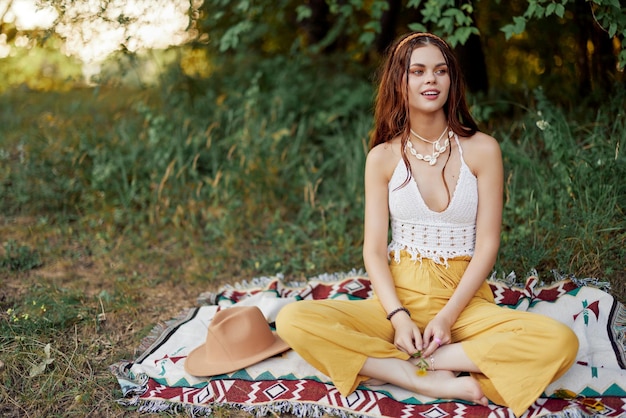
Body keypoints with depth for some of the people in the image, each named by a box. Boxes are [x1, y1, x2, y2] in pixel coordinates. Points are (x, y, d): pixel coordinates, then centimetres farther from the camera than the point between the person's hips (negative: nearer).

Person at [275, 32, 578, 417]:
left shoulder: (482, 150, 0)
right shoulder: (383, 157, 3)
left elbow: (487, 244, -3)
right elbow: (374, 249, -1)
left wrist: (447, 317, -14)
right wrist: (398, 317, -17)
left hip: (465, 301, 0)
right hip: (399, 297, 1)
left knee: (561, 342, -28)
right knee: (293, 321, -23)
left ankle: (390, 366, -22)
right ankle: (435, 381, -24)